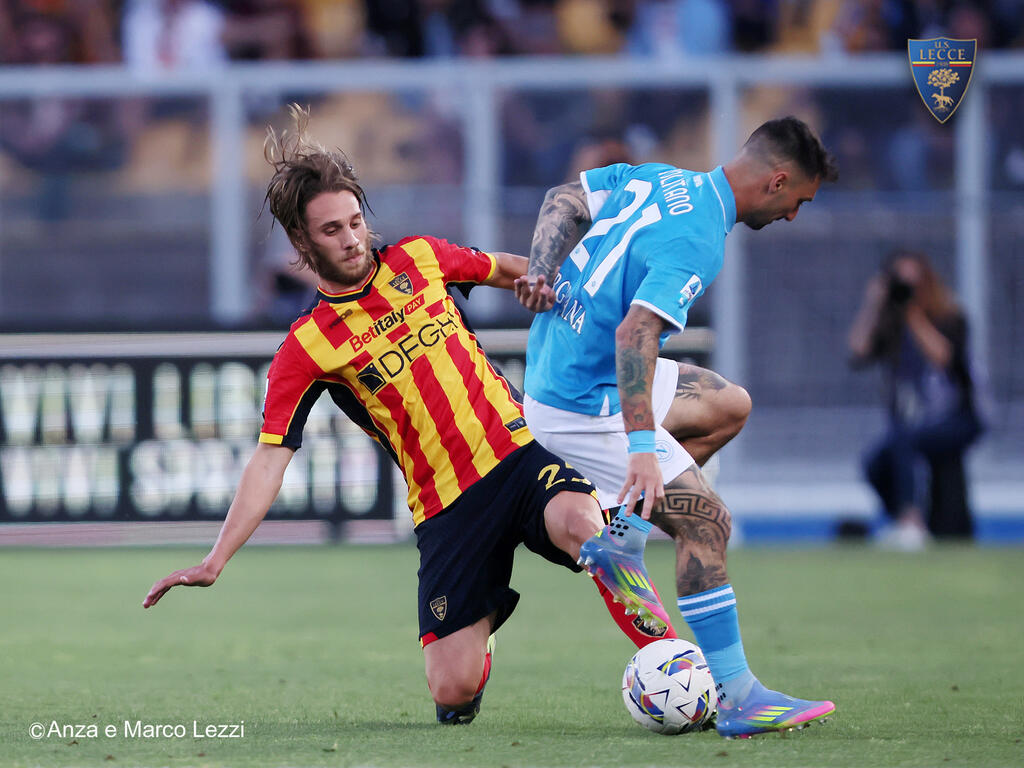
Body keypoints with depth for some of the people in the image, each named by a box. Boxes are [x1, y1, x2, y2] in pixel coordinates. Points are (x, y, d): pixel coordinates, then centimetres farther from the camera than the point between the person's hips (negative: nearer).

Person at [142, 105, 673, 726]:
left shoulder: (419, 259, 7)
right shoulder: (307, 348, -2)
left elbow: (508, 271, 27)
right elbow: (269, 460, -6)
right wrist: (216, 561, -15)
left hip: (520, 451, 1)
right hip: (447, 506, -1)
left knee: (581, 523, -36)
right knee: (453, 694, -7)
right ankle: (478, 628, 28)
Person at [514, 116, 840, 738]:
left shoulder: (660, 179, 4)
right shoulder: (698, 244, -24)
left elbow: (564, 200, 11)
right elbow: (635, 333, -34)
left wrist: (542, 270, -1)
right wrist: (642, 449, -38)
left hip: (555, 356, 10)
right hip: (583, 406, -10)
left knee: (728, 406, 21)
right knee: (708, 524, -10)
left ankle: (620, 540, 15)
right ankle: (738, 699, -8)